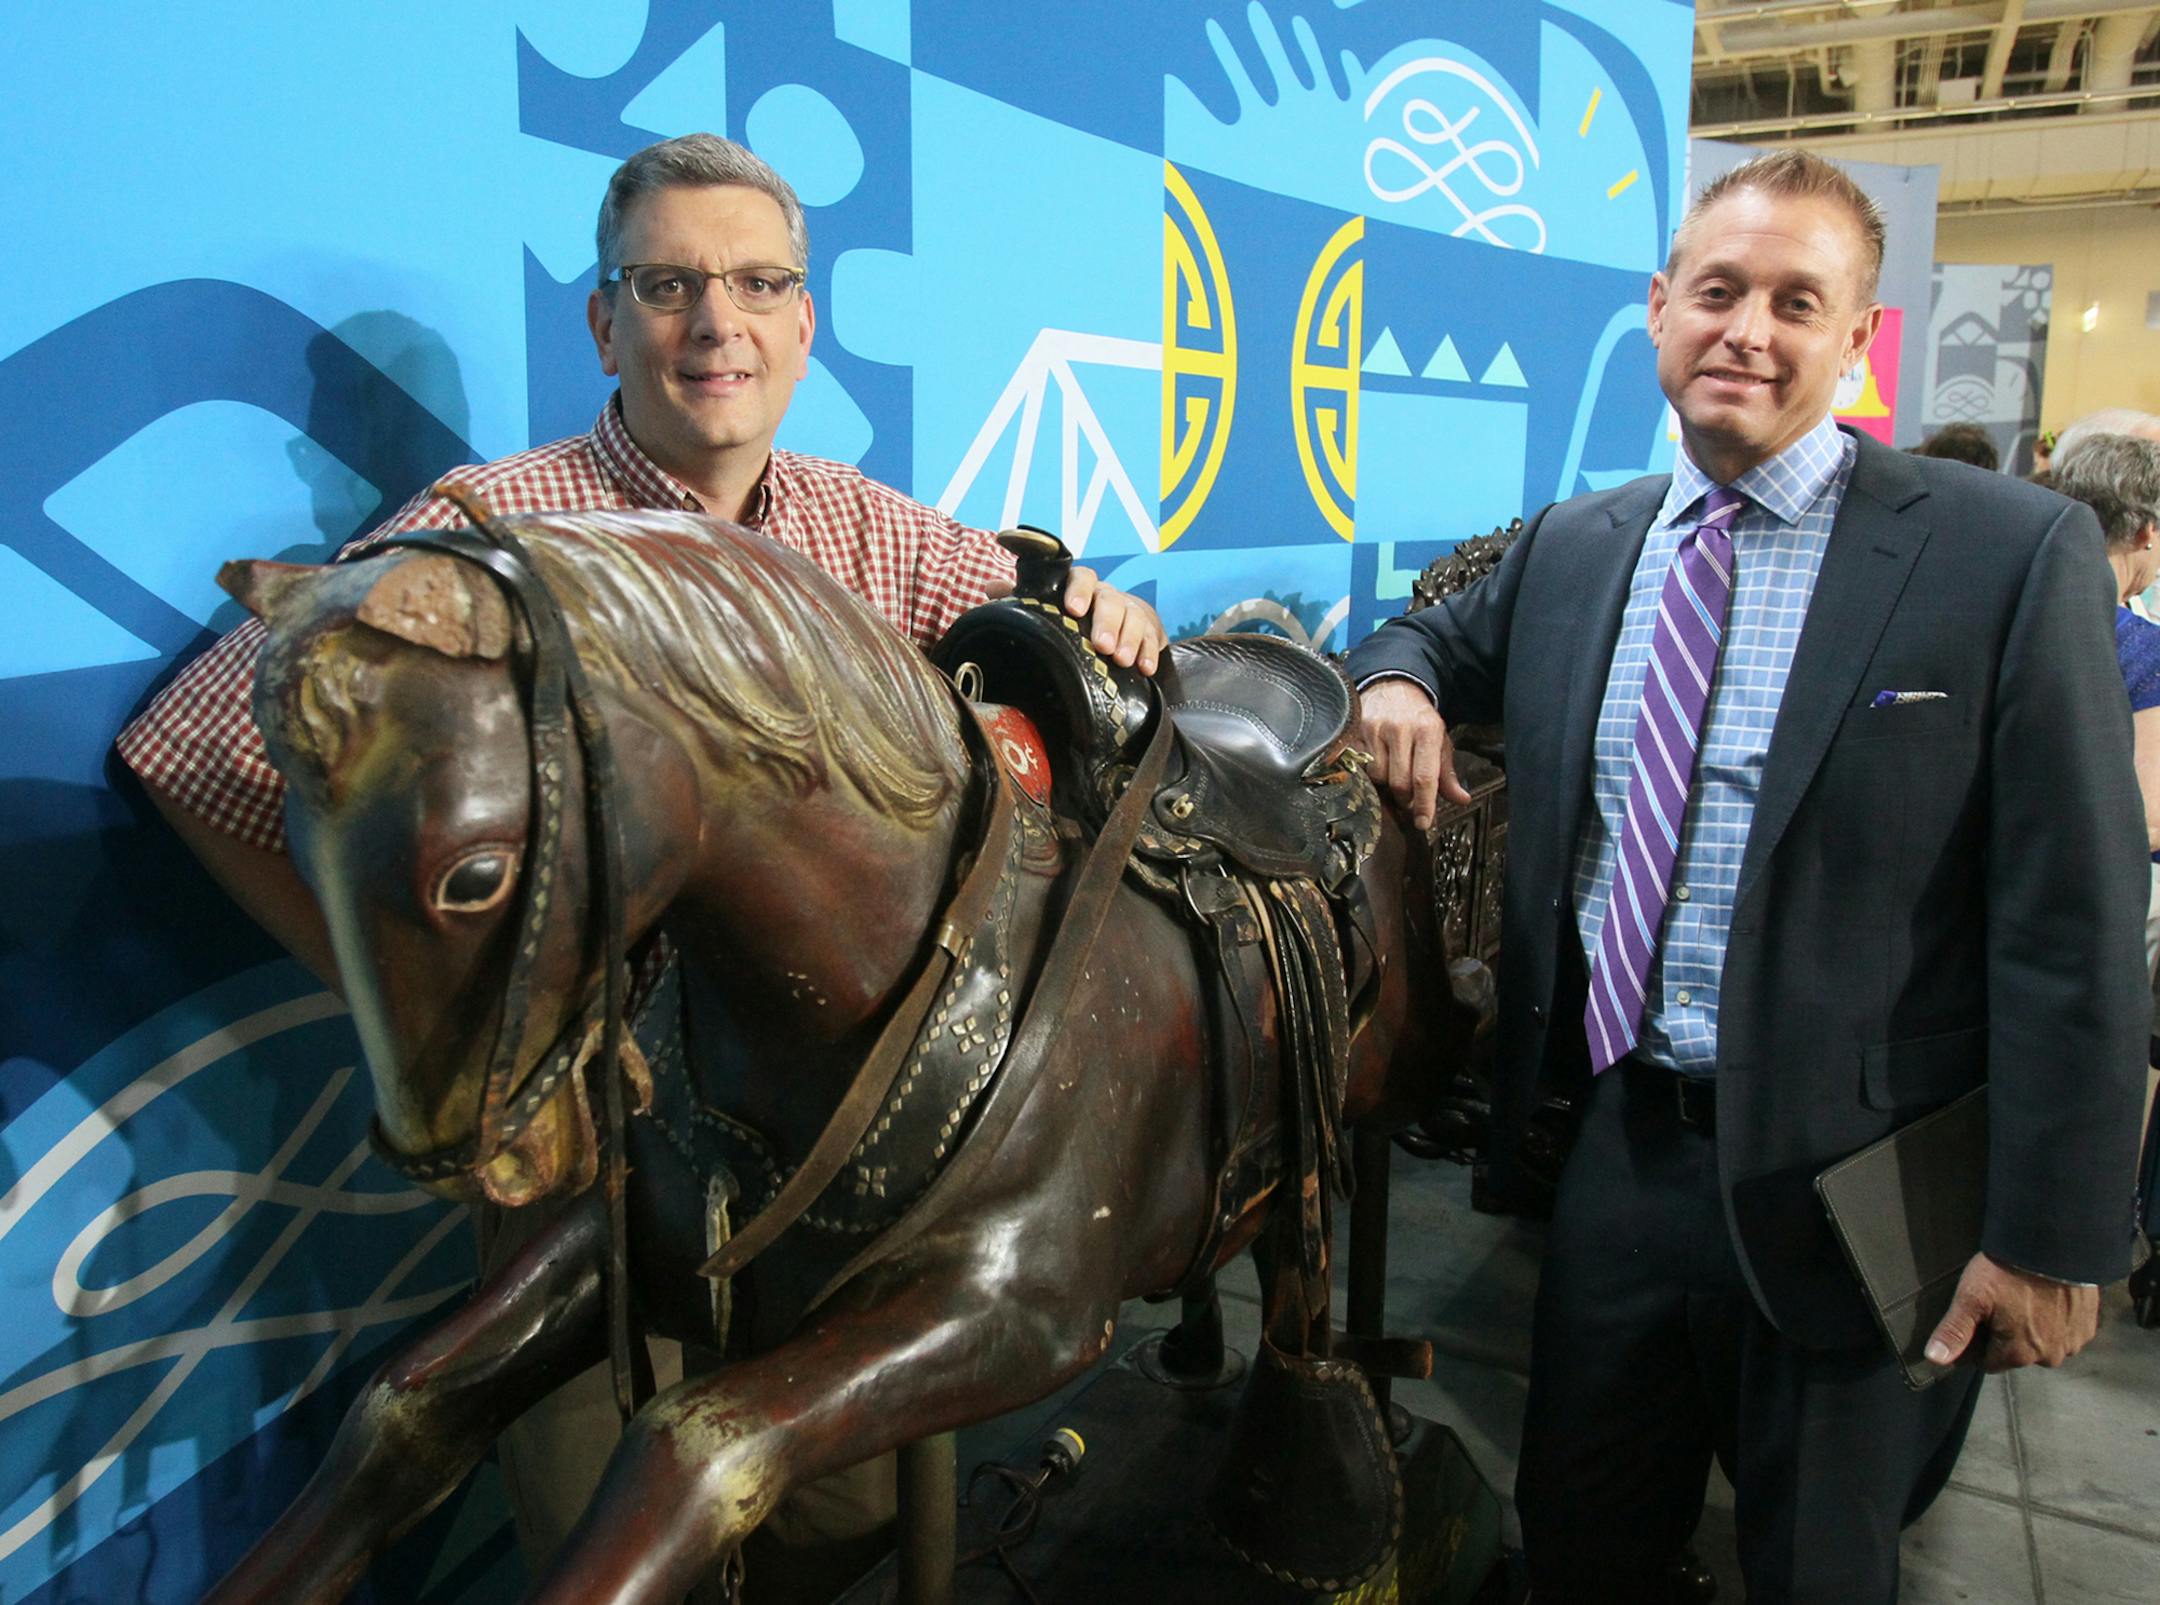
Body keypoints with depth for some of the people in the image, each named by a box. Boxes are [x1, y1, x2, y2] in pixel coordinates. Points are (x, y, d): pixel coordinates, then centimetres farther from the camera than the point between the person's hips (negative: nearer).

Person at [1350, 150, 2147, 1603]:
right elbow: (1447, 634, 23)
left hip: (1847, 1179, -4)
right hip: (1626, 1142, 4)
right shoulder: (1572, 546, 4)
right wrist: (1399, 677, -2)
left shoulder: (2012, 553, -11)